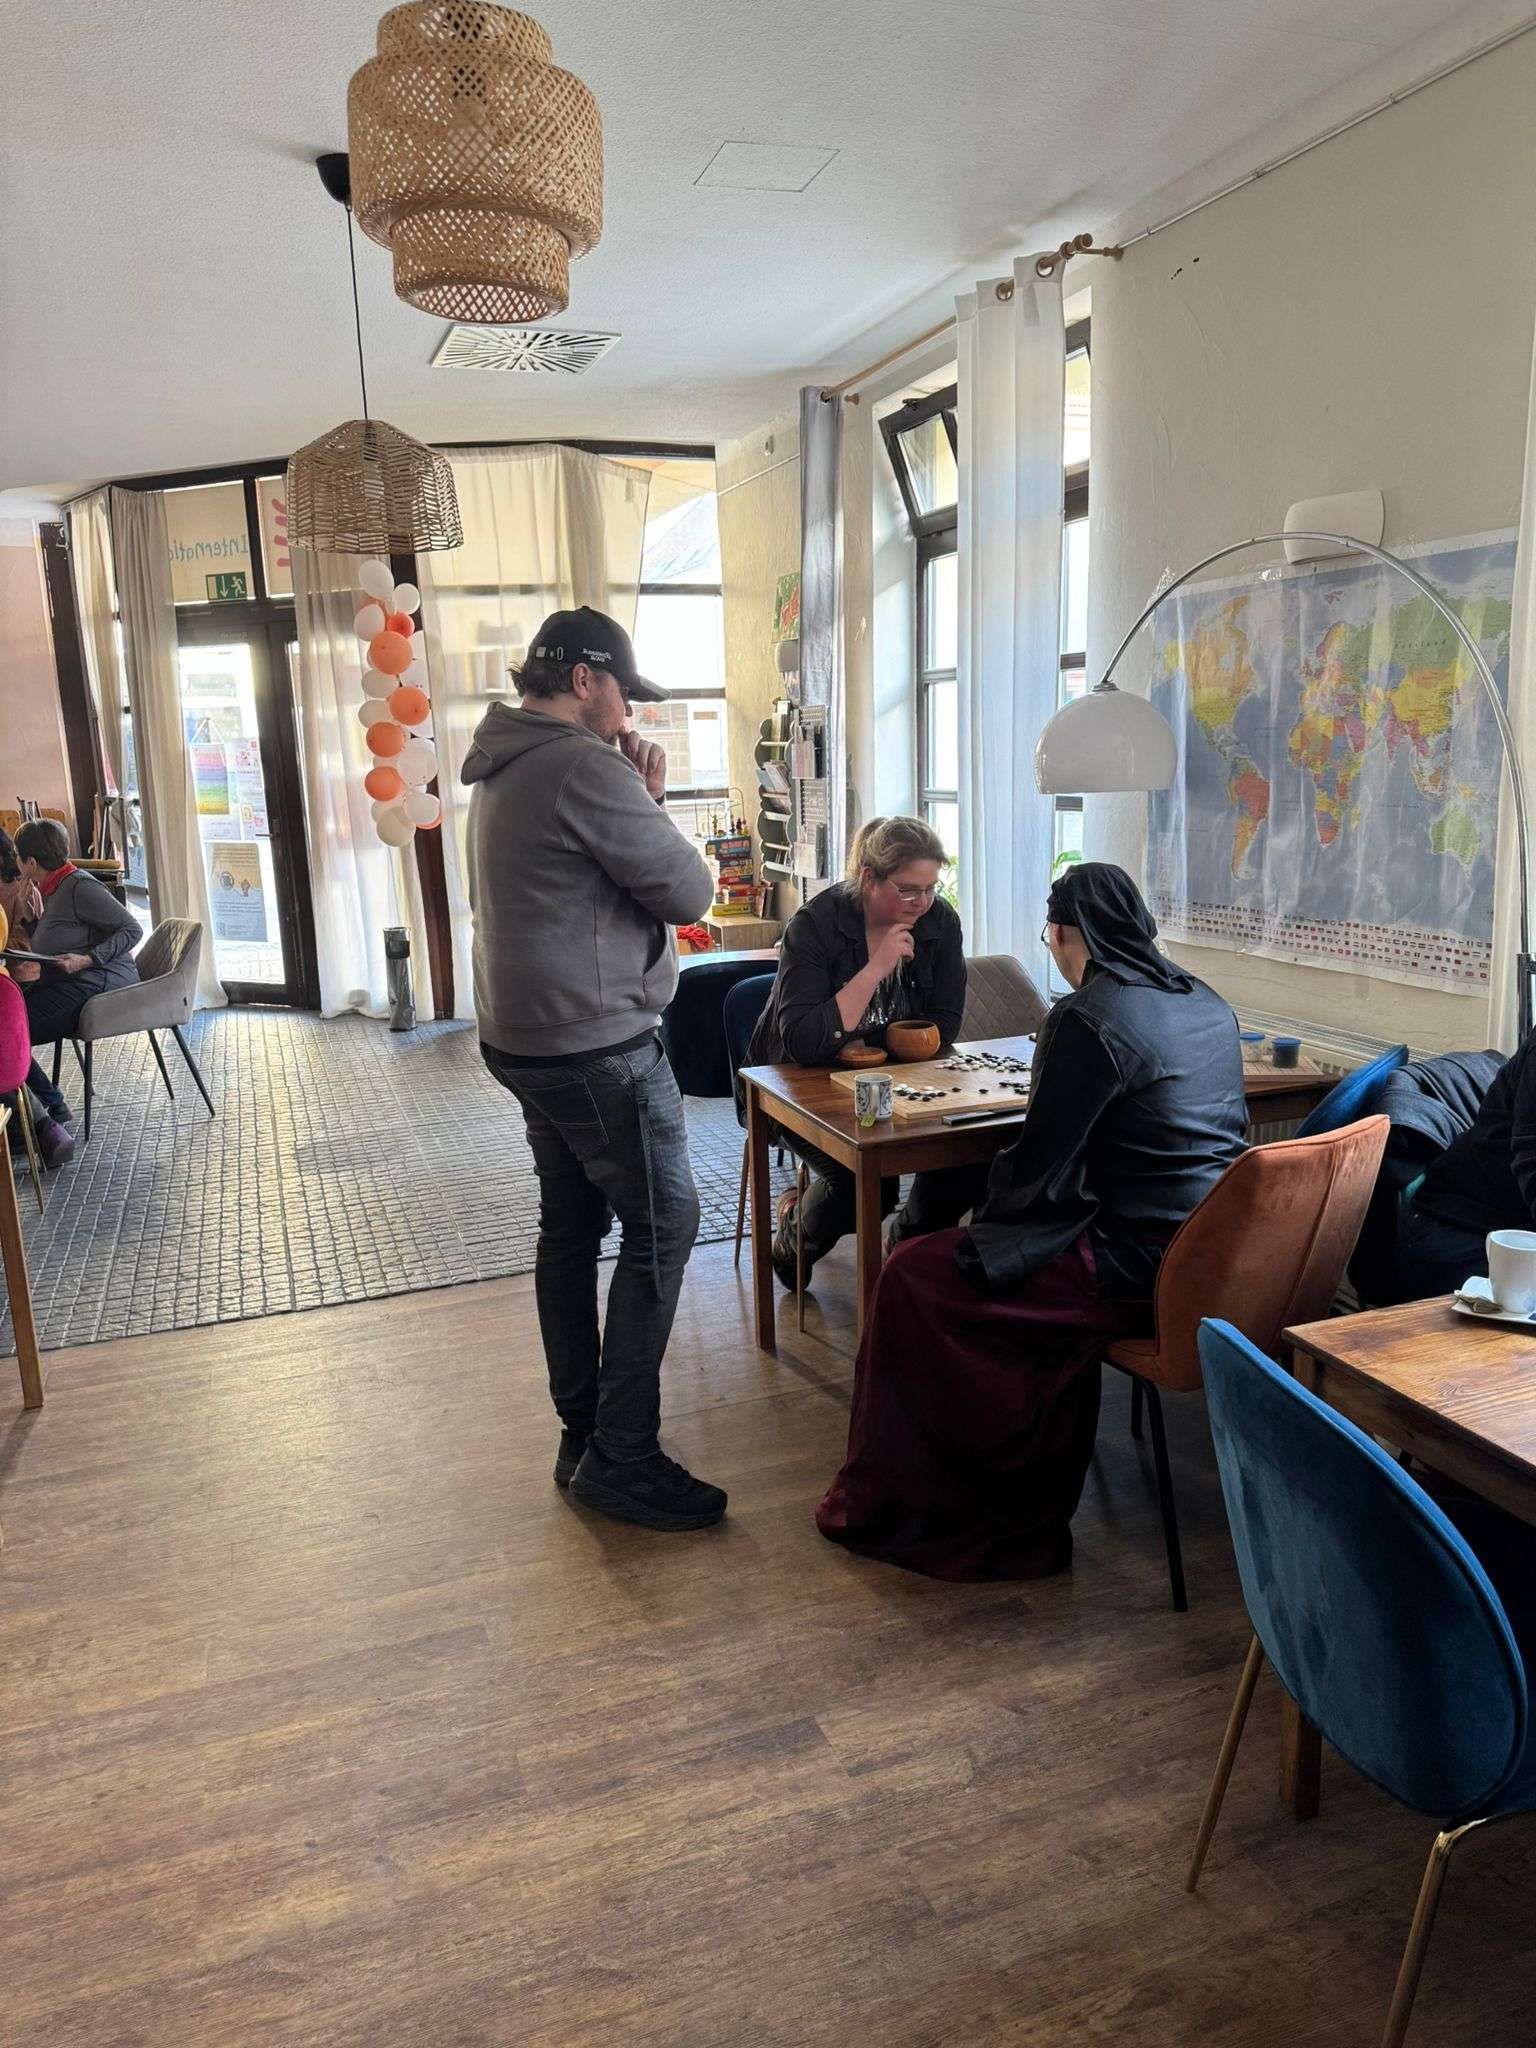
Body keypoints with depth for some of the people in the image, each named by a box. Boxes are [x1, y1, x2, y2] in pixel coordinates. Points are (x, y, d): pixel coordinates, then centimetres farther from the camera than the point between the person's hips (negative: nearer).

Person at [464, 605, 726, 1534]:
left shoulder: (504, 767, 14)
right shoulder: (585, 767, -18)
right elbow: (690, 891, -14)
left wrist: (635, 798, 4)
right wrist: (652, 798, 0)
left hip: (527, 1038, 10)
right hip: (599, 1044, -10)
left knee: (572, 1224, 15)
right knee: (664, 1224, -3)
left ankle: (583, 1431, 25)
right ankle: (622, 1457, 2)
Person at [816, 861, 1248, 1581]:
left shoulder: (1088, 1020, -17)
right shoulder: (1207, 1002, 9)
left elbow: (1040, 1165, -16)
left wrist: (983, 1218, 5)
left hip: (1142, 1269, -9)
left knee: (913, 1278, -2)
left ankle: (888, 1505, 13)